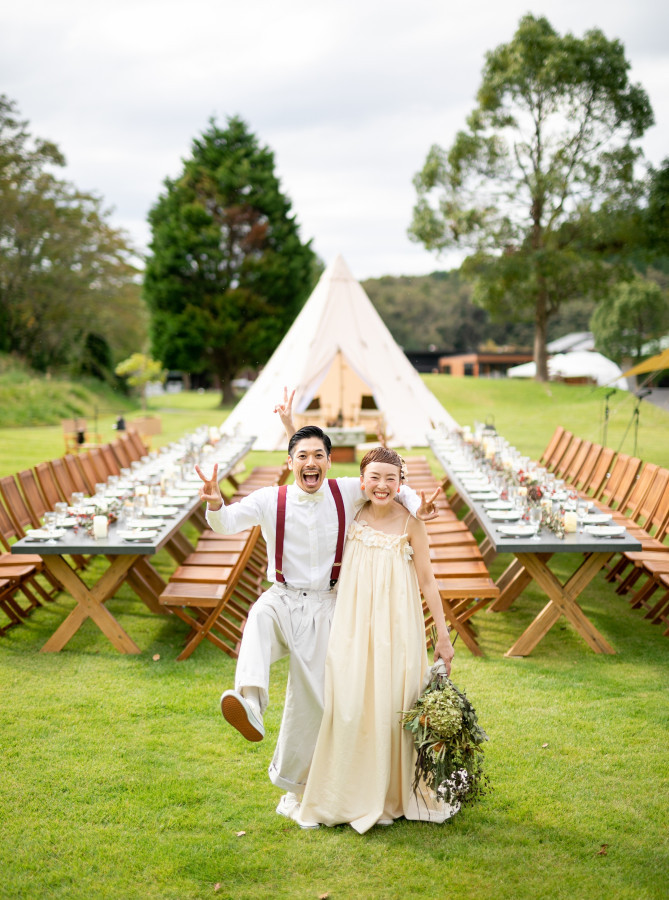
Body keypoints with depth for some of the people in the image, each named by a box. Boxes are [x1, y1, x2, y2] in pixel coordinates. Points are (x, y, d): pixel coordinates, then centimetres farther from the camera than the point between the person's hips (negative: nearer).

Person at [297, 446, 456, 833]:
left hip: (397, 627, -2)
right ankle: (350, 797, 17)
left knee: (394, 707, 4)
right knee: (350, 706, 1)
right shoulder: (352, 515, 2)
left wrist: (443, 635, -2)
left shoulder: (410, 523, -6)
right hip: (354, 626, 2)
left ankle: (396, 795, 21)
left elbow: (427, 580, -2)